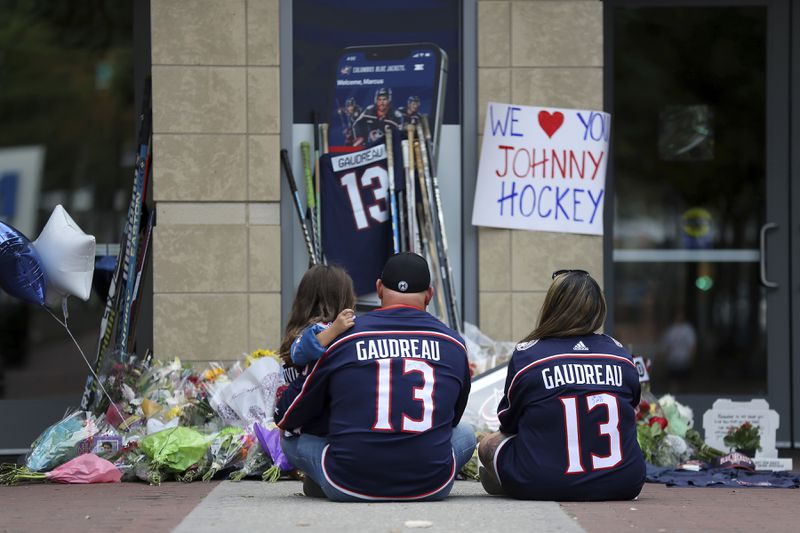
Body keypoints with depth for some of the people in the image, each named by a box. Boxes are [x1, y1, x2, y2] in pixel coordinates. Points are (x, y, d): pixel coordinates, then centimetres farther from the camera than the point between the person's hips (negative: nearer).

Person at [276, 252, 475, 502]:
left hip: (350, 487, 0)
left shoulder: (343, 337, 0)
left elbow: (286, 417, 11)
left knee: (290, 439, 23)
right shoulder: (454, 343, 5)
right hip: (431, 487, 1)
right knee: (465, 433, 30)